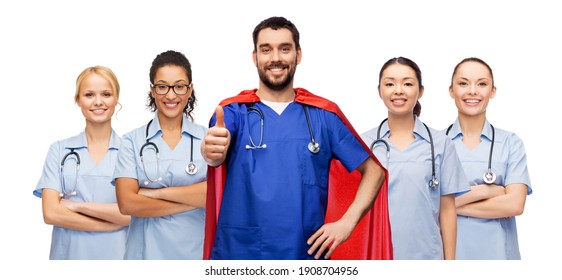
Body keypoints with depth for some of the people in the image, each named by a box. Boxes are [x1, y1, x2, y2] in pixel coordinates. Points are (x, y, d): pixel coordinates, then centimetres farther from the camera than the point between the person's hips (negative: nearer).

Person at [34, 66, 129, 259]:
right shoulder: (59, 150, 1)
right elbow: (51, 213, -9)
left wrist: (78, 206, -13)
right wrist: (113, 224, -13)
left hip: (117, 253, -1)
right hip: (70, 252, 1)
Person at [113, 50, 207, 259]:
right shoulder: (132, 141, 0)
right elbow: (127, 203, -11)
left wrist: (157, 193, -14)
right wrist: (194, 200, -13)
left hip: (197, 248, 0)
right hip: (148, 250, 0)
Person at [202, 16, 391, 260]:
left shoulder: (324, 113, 2)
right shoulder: (233, 110, -1)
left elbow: (373, 169, 6)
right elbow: (216, 155, -21)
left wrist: (347, 222, -7)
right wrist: (211, 150, -44)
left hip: (307, 253, 1)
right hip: (239, 251, -1)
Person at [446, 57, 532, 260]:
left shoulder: (511, 143, -1)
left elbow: (515, 204, -11)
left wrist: (452, 203, -12)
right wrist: (484, 191, -14)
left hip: (496, 251, 0)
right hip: (448, 249, 0)